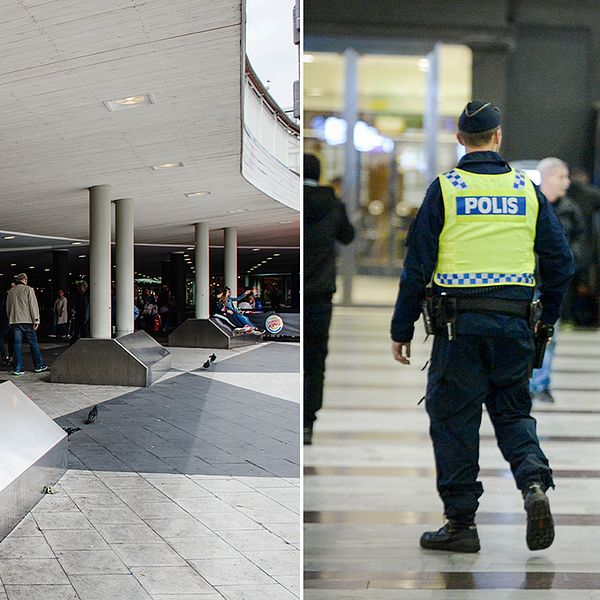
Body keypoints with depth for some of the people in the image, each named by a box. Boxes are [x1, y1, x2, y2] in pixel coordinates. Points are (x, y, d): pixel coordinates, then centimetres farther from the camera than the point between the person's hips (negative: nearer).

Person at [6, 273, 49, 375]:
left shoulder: (10, 292, 13)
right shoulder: (28, 289, -3)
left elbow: (8, 308, 18)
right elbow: (33, 305, -8)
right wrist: (36, 320, -8)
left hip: (14, 321, 4)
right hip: (27, 321, -4)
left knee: (17, 345, 4)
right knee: (33, 344, 4)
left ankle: (18, 369, 0)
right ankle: (38, 366, 10)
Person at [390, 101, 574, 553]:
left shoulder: (444, 189, -2)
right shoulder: (528, 190, 6)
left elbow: (417, 265, -3)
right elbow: (560, 260, 8)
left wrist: (402, 329, 4)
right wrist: (548, 318, 22)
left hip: (459, 323, -3)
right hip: (514, 322, 3)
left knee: (453, 418, 6)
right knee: (513, 412, 16)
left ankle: (461, 523, 9)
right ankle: (535, 482, -9)